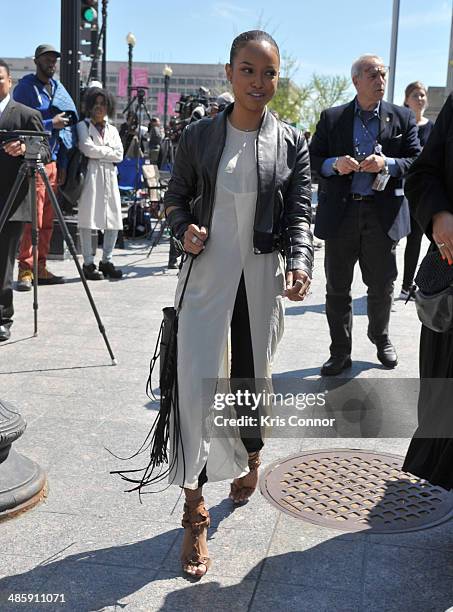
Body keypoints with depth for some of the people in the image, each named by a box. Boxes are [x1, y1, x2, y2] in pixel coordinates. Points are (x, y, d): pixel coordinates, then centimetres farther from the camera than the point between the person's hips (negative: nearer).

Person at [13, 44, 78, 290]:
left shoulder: (60, 90, 18)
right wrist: (51, 124, -13)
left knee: (47, 220, 7)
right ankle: (25, 269, -8)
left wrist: (64, 164, 13)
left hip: (53, 160, 7)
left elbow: (70, 124, 19)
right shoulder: (25, 87, -1)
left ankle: (40, 268, 12)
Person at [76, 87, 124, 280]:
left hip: (109, 177, 5)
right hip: (90, 175, -5)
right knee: (87, 220, -7)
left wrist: (98, 153, -3)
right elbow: (87, 148, -10)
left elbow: (119, 155, 6)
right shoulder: (83, 126, 7)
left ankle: (107, 260, 12)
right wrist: (108, 150, 1)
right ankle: (88, 263, -2)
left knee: (114, 221, 2)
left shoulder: (112, 130, 20)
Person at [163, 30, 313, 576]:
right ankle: (195, 514, 3)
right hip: (205, 275, -1)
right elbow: (177, 196, 11)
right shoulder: (199, 136, 1)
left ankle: (250, 457, 46)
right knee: (197, 382, -7)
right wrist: (184, 229, -10)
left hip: (261, 276, 1)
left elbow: (299, 214, 0)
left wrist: (299, 263, -18)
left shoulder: (291, 143, 1)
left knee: (251, 374, 14)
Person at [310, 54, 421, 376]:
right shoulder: (331, 118, 5)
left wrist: (387, 164, -17)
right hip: (341, 214, 0)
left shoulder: (402, 118, 5)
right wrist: (334, 164, -15)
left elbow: (417, 162, 2)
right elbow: (313, 159, 6)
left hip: (383, 214, 0)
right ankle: (340, 353, 18)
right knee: (337, 289, 5)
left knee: (382, 286, 12)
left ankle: (381, 338, 37)